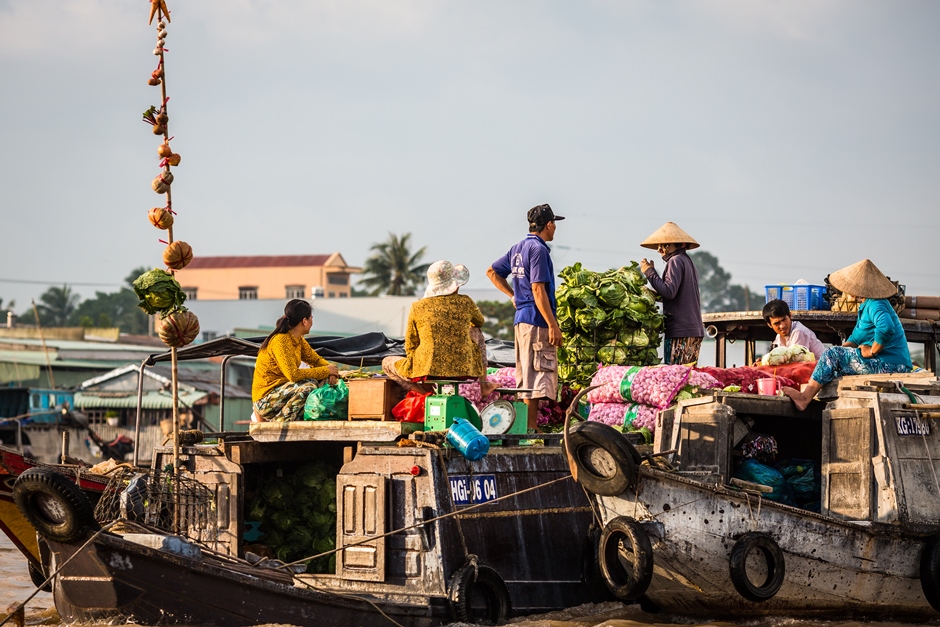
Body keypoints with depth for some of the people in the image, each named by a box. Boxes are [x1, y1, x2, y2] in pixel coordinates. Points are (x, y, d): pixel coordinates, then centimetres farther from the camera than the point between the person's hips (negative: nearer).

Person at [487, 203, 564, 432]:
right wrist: (553, 325, -19)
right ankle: (531, 429, -11)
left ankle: (526, 428, 16)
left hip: (521, 319, 10)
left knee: (526, 375, 13)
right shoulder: (538, 249, -13)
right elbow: (538, 289, -19)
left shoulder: (518, 248, 14)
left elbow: (492, 272, 24)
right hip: (536, 320, -10)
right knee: (537, 375, -9)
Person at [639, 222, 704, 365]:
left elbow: (669, 291, -18)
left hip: (680, 331, -9)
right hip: (696, 329, 9)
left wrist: (650, 272, -8)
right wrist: (655, 294, 18)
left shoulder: (675, 261, -7)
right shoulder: (689, 262, 21)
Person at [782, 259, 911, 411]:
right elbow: (856, 338, 24)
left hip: (890, 365, -11)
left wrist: (872, 351, -22)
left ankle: (804, 398, -13)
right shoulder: (866, 306, 19)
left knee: (832, 354, -12)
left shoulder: (876, 305, -15)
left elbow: (886, 329, -36)